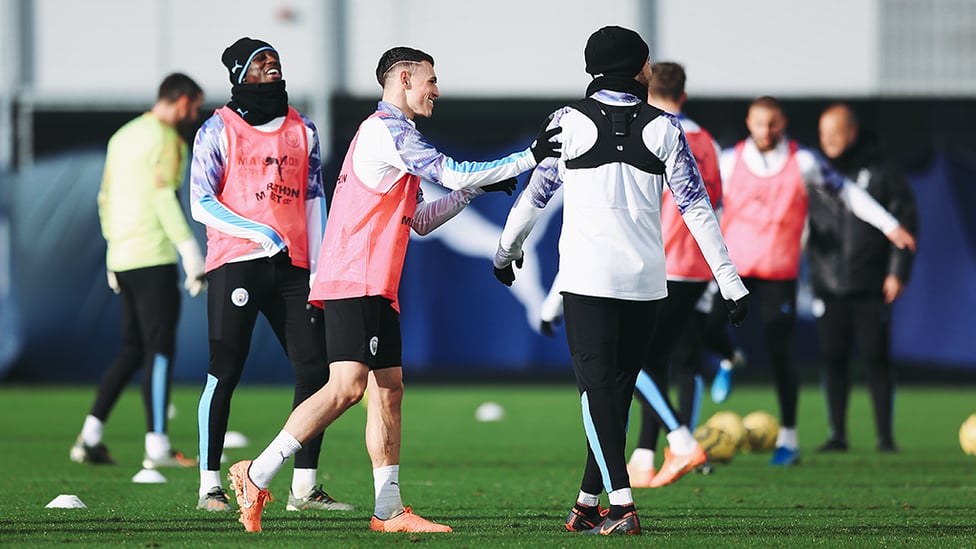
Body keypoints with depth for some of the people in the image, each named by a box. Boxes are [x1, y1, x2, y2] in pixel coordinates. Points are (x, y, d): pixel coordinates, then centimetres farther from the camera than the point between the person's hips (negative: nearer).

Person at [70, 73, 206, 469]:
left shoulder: (122, 136, 18)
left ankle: (90, 439, 7)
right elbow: (165, 197, -18)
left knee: (132, 351, 13)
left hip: (121, 257, 8)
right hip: (154, 257, -8)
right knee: (160, 350, -6)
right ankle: (157, 448, -8)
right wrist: (191, 254, -18)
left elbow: (105, 198, 20)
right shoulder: (166, 139, -8)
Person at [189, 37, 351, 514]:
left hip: (292, 266, 4)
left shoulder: (303, 130, 14)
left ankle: (304, 488, 5)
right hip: (235, 263, -4)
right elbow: (201, 204, -4)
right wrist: (259, 232, -16)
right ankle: (210, 487, 2)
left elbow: (313, 203, 15)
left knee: (315, 370, -2)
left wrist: (318, 272, 8)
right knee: (224, 375, -4)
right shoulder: (219, 130, 1)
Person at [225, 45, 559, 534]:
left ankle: (389, 510, 6)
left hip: (376, 288, 11)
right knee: (348, 386, -18)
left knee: (389, 389, 7)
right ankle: (256, 476, -16)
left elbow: (418, 221, 27)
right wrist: (531, 157, -7)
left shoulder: (390, 134, 24)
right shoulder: (388, 130, -9)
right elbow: (454, 174, -14)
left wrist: (475, 189, 18)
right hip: (353, 283, -11)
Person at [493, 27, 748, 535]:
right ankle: (588, 505, 15)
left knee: (597, 389, -3)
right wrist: (729, 280, 4)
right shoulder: (663, 127, 2)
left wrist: (505, 253, 22)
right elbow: (696, 207, 1)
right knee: (618, 388, 11)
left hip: (588, 278, -2)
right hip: (646, 280, 2)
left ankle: (621, 504, -17)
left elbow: (534, 193, 6)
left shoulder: (569, 122, -2)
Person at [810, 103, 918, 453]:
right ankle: (837, 434, 10)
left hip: (871, 286, -3)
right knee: (833, 359, 3)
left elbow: (905, 221, 0)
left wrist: (898, 272, -6)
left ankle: (885, 435, 2)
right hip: (828, 285, 3)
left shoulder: (881, 172, 0)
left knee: (876, 358, -4)